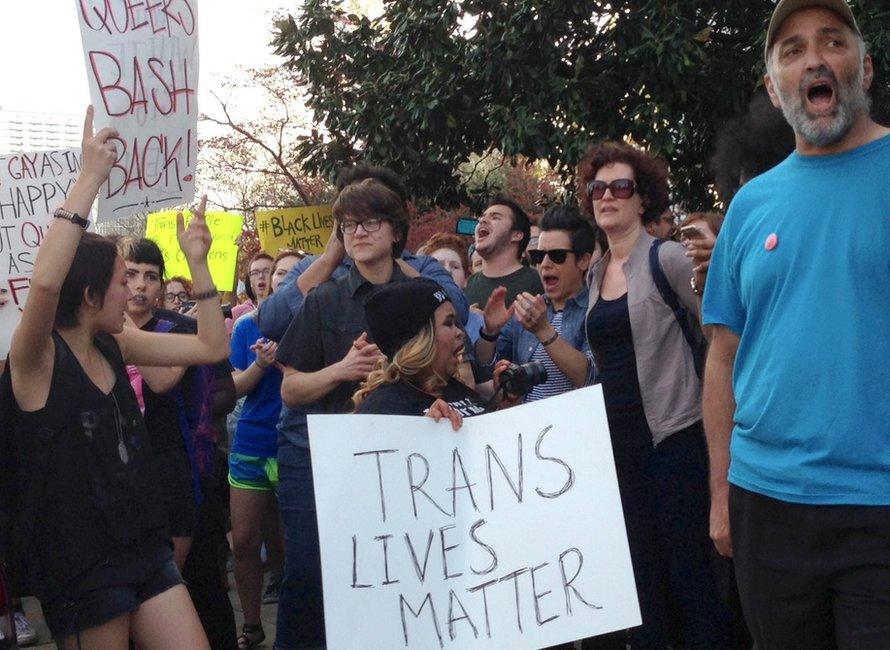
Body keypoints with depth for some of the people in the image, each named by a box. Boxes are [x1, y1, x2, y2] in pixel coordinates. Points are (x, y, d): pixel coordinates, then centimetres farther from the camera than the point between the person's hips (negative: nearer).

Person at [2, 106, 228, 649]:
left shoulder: (115, 345, 5)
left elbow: (211, 348, 11)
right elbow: (45, 283, -36)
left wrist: (198, 262, 7)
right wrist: (90, 179, -32)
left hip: (146, 548, 7)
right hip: (80, 570, -6)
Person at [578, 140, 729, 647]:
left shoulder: (666, 259, -8)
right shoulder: (597, 273, 13)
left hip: (671, 437, -7)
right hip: (618, 441, 7)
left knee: (690, 575, -2)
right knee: (640, 577, 12)